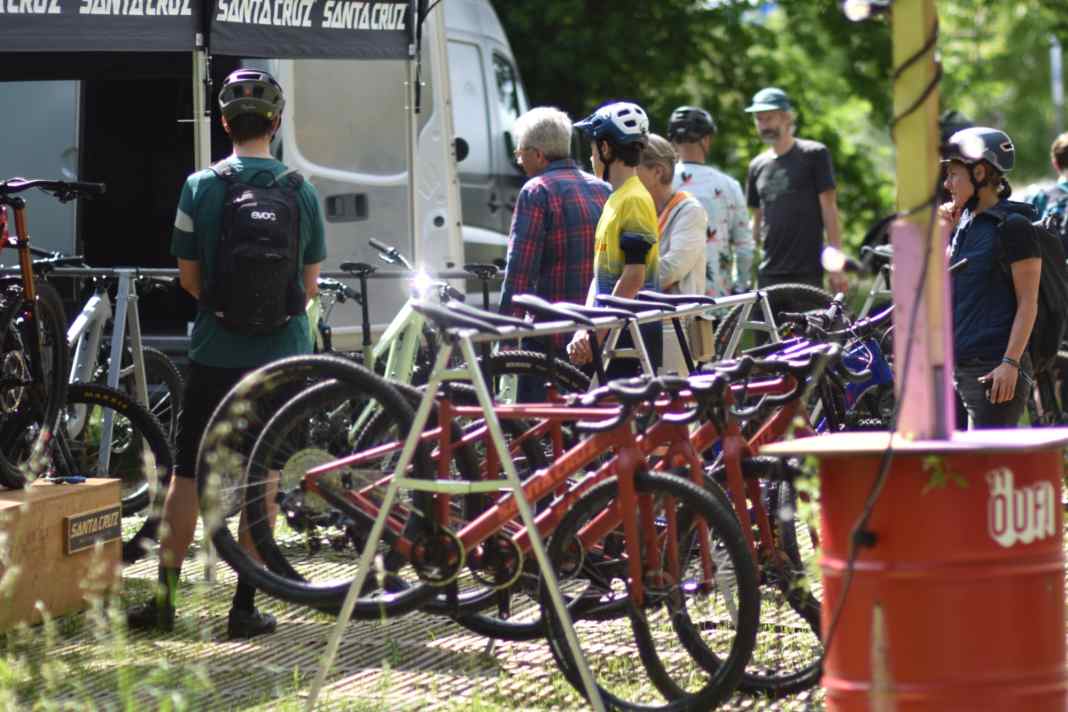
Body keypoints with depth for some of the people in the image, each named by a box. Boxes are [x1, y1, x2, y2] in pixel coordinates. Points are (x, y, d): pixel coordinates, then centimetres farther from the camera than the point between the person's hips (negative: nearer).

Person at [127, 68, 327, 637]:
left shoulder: (202, 187, -6)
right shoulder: (300, 191, -2)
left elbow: (189, 278, 0)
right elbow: (310, 283, 5)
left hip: (215, 354, -1)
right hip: (280, 355, 1)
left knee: (187, 474, 6)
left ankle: (164, 600, 6)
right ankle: (245, 607, 7)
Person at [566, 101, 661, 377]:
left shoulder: (634, 200, -12)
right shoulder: (615, 200, 18)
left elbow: (634, 276, -18)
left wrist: (597, 333, -17)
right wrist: (584, 331, 8)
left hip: (632, 336, -9)